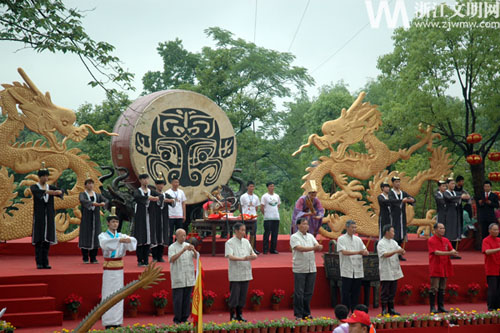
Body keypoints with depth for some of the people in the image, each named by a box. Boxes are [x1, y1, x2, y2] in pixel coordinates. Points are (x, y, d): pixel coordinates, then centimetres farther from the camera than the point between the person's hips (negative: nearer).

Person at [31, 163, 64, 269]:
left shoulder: (51, 187, 10)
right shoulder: (34, 187, 0)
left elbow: (60, 191, -9)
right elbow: (35, 191, -25)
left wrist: (59, 191, -35)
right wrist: (47, 192, -42)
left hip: (49, 217, 3)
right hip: (39, 217, -3)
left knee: (47, 239, 3)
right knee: (38, 240, -3)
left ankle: (45, 262, 9)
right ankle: (39, 263, 1)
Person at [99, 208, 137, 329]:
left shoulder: (122, 235, 8)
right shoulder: (103, 235, -1)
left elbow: (134, 241, -11)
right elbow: (104, 242, -26)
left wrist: (129, 240, -34)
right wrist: (119, 240, -39)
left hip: (119, 269, 4)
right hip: (108, 269, -4)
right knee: (108, 295, -2)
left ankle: (117, 321, 11)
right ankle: (108, 322, 2)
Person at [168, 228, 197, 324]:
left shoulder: (188, 245, 12)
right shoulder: (172, 247, -1)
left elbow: (196, 257, 5)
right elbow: (171, 259, -17)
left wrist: (194, 250, -17)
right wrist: (182, 251, -25)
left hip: (189, 278, 4)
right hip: (178, 279, -4)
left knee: (187, 299, 6)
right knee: (178, 299, -3)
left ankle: (185, 318, 15)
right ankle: (177, 319, 5)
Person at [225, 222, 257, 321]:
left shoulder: (246, 241, 13)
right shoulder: (230, 242, -5)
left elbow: (252, 253, 13)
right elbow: (230, 256, -17)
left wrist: (253, 256, -12)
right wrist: (243, 259, -30)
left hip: (246, 273, 6)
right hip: (235, 275, -6)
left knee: (243, 296, 10)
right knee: (234, 295, -3)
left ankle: (239, 315, 21)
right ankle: (232, 316, 8)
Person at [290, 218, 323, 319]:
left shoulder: (310, 236, 15)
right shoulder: (294, 237, -3)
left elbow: (317, 246, 3)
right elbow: (300, 248, -17)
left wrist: (319, 247, -21)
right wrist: (313, 248, -25)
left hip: (311, 269, 5)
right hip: (299, 270, -5)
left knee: (309, 292, 9)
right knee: (299, 293, -2)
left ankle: (306, 313, 18)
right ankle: (298, 314, 6)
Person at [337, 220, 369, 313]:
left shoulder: (358, 239, 14)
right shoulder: (341, 239, -2)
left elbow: (366, 252, 11)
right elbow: (344, 252, -15)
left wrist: (364, 252, -14)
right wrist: (358, 252, -19)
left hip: (358, 271, 5)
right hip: (347, 271, -5)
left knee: (356, 293, 7)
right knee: (346, 293, -3)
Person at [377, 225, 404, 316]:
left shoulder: (394, 242, 14)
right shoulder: (381, 243, -9)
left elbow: (401, 251, 8)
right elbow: (385, 254, -21)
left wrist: (402, 251, -15)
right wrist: (396, 251, -27)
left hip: (394, 272, 7)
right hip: (386, 273, -7)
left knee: (392, 291, 11)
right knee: (385, 292, -2)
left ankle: (391, 309, 18)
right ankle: (384, 310, 3)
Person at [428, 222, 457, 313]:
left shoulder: (446, 240, 14)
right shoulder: (431, 240, -6)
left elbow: (451, 250, 6)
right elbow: (436, 252, -16)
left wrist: (454, 252, -18)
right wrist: (449, 253, -23)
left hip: (445, 268, 6)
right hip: (435, 268, -6)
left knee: (442, 289, 9)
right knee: (434, 288, -5)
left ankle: (441, 307, 15)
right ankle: (433, 308, 0)